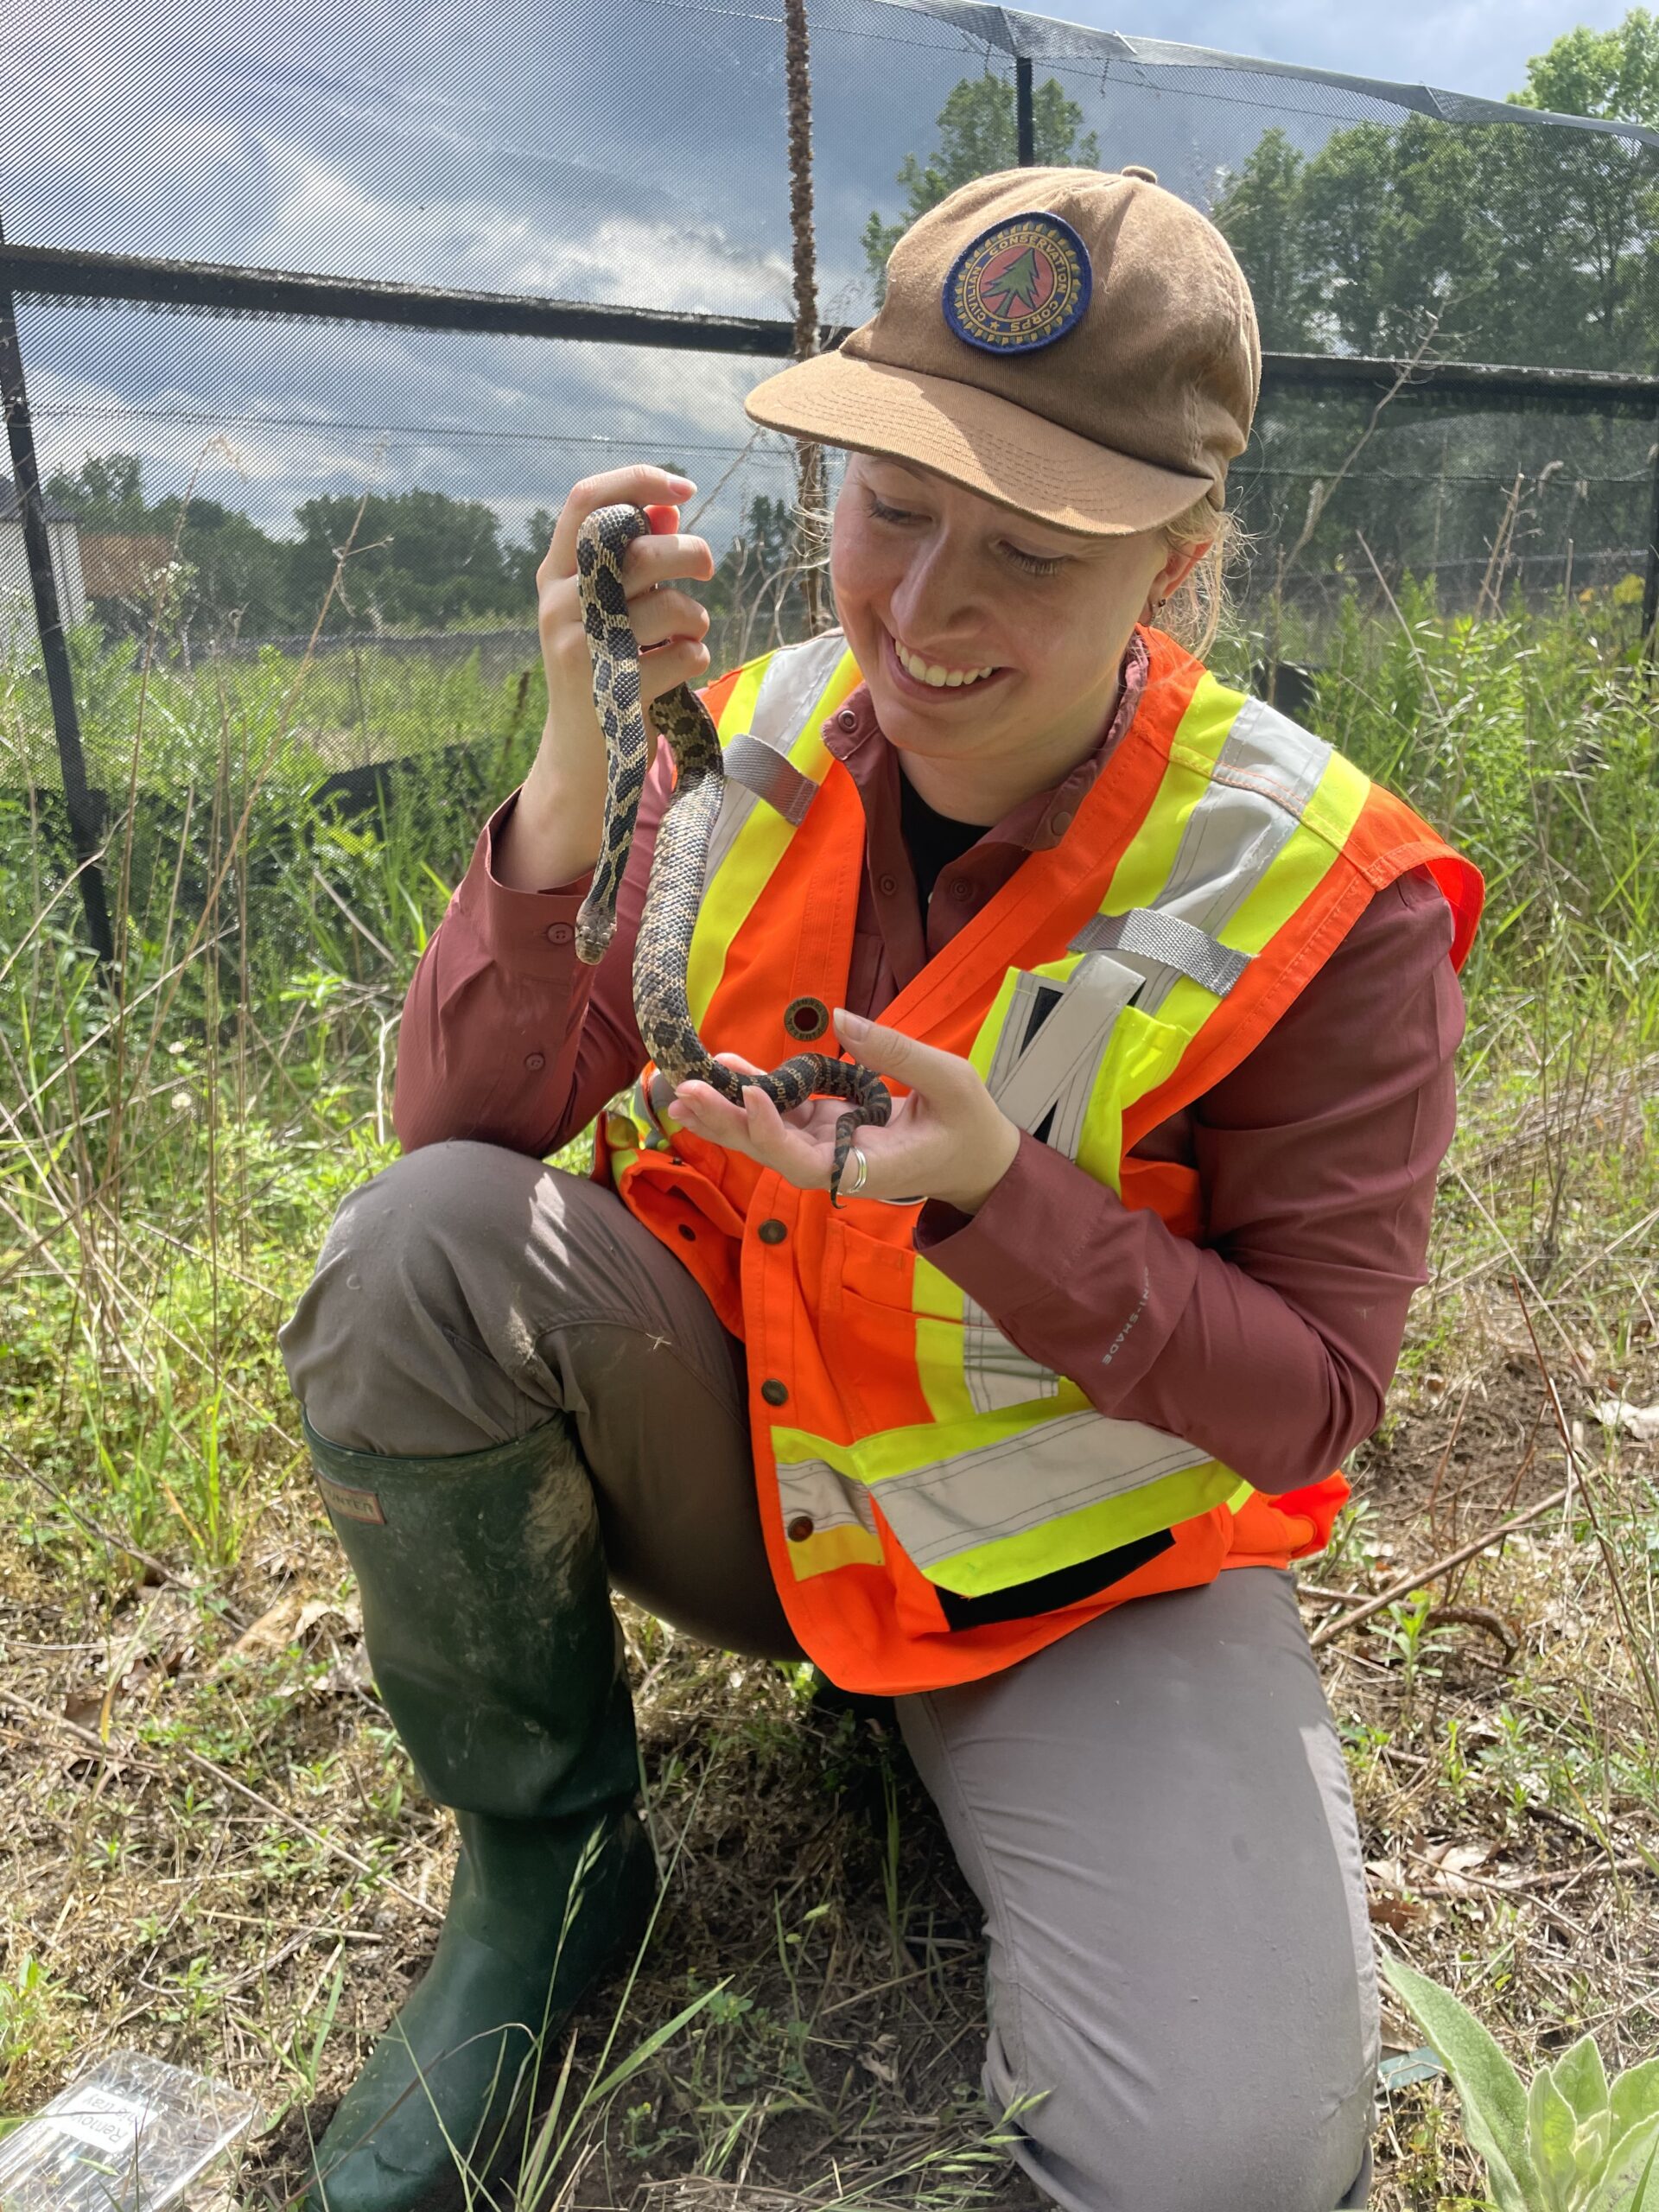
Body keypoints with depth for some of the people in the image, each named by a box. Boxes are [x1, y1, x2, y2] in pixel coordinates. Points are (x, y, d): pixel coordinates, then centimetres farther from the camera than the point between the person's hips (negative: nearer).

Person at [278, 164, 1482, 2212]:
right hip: (733, 1477, 3)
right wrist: (571, 787, -28)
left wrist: (992, 1193, -30)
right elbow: (462, 1129, -12)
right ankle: (545, 1863, 1)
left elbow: (1308, 1399, -13)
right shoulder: (748, 749, -9)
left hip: (1080, 1577, -2)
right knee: (418, 1244, -24)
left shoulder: (1323, 901, -18)